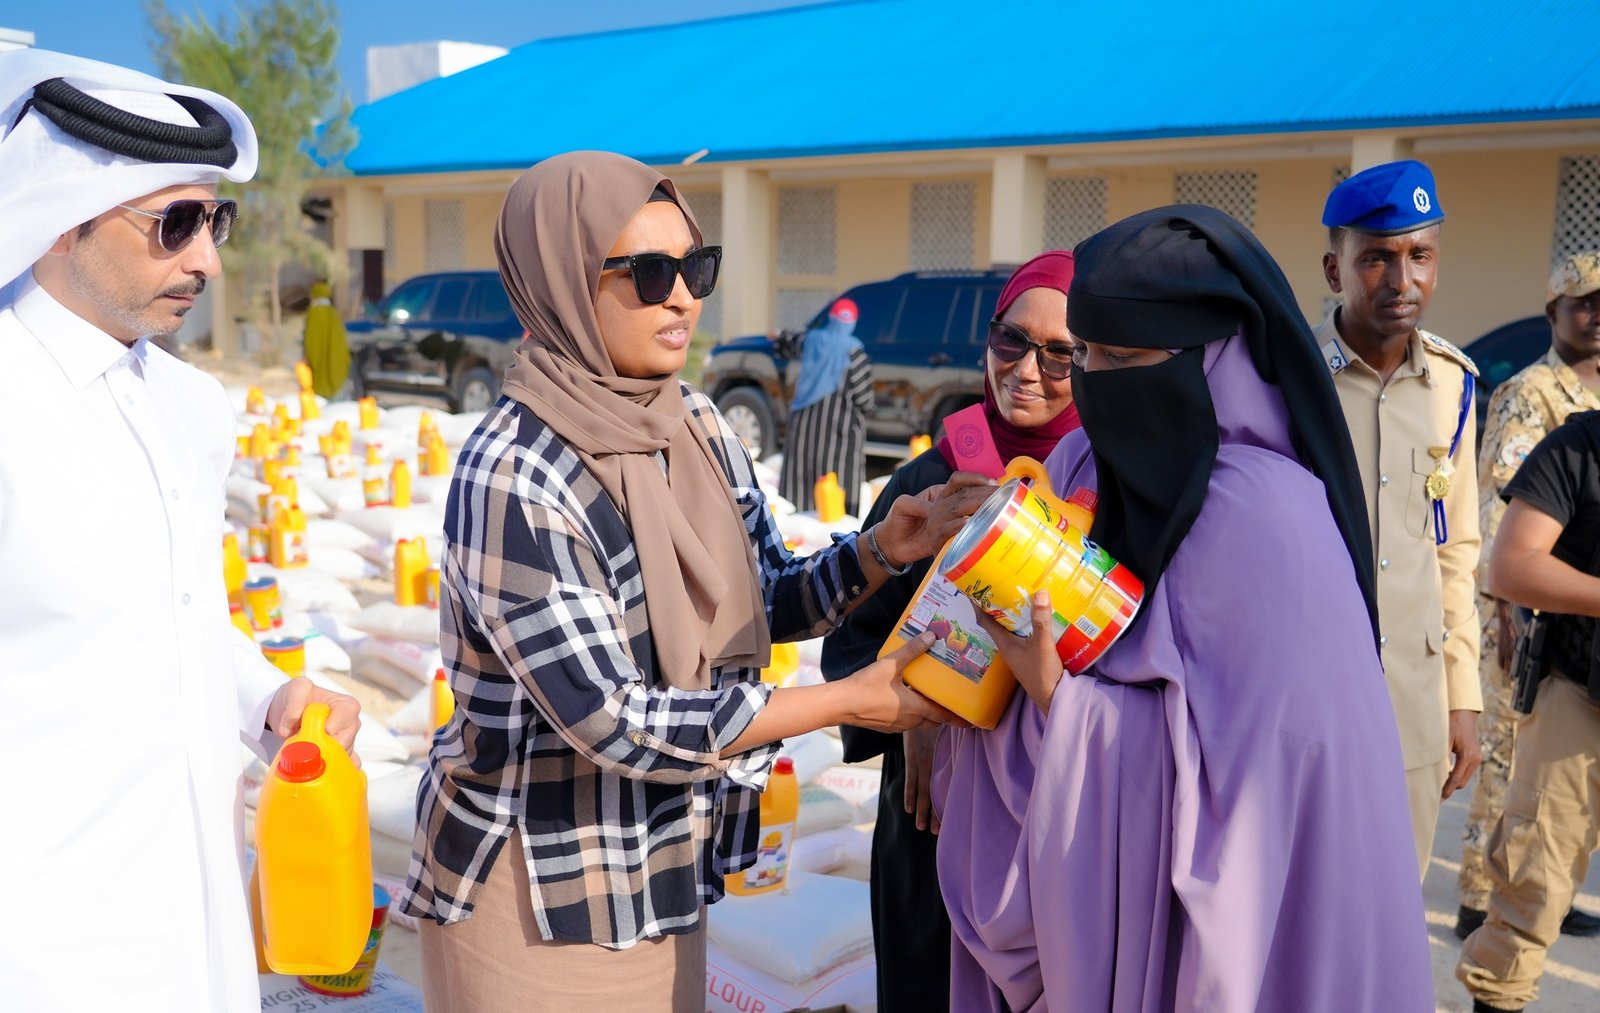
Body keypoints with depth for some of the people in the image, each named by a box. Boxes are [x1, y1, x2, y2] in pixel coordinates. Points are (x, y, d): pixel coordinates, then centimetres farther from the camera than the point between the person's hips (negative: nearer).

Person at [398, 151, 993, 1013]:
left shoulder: (697, 426, -3)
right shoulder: (514, 479, -23)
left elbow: (766, 601, 7)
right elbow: (615, 722, -25)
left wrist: (881, 550, -12)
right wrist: (850, 700, -20)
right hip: (538, 887, -6)